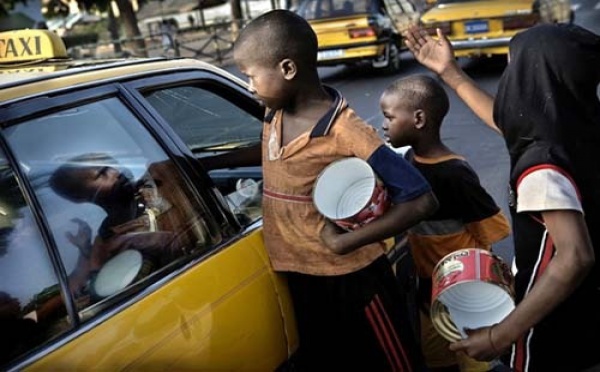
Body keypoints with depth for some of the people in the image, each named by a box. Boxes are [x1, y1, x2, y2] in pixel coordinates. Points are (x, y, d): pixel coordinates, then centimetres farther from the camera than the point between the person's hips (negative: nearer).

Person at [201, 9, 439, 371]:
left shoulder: (348, 134, -25)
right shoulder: (275, 117, -2)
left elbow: (422, 201, -25)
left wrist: (345, 242, -27)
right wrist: (209, 163, 14)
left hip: (351, 281, -7)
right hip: (299, 279, 7)